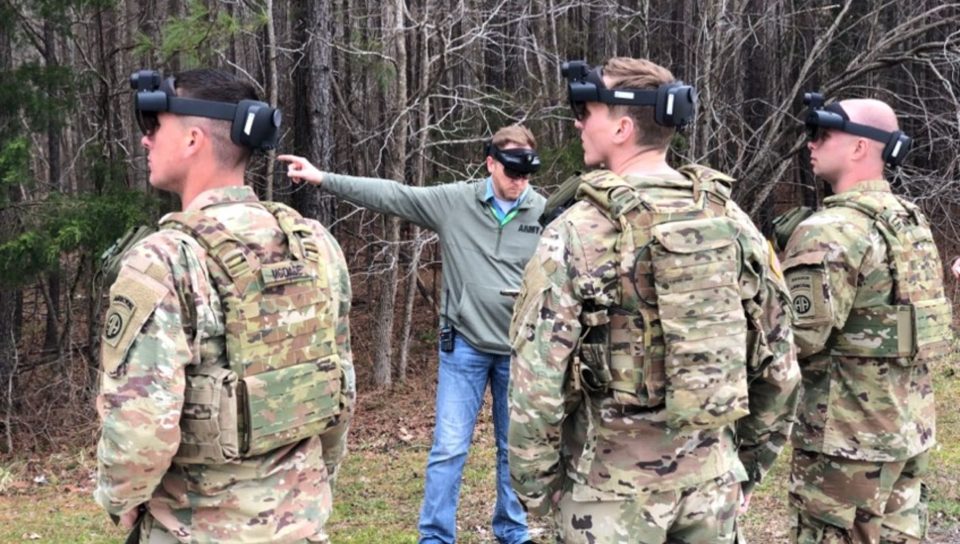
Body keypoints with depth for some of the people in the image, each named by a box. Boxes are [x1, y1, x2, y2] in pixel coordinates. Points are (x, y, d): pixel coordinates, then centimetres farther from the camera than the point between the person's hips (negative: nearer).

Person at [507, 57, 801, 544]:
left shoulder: (576, 235, -14)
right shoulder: (731, 220, 1)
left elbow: (536, 381, -15)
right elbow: (779, 362, 6)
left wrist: (533, 484, -2)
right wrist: (752, 463, 16)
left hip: (613, 485, -4)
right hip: (712, 479, 5)